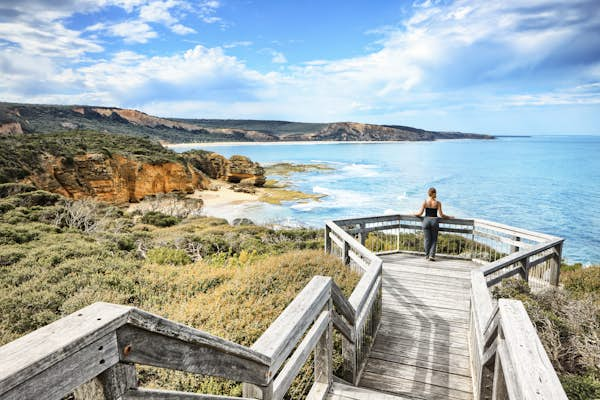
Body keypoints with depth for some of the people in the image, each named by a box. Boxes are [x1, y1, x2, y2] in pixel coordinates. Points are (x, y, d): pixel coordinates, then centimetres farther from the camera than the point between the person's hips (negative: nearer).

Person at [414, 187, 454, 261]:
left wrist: (415, 214, 17)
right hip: (434, 221, -1)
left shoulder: (425, 202, 0)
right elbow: (441, 215, -4)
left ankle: (427, 255, 11)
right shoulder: (438, 203, -2)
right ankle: (432, 255, -1)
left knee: (427, 239, 8)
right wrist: (449, 217, 10)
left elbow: (420, 213, -2)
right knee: (434, 240, 7)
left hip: (426, 221, 1)